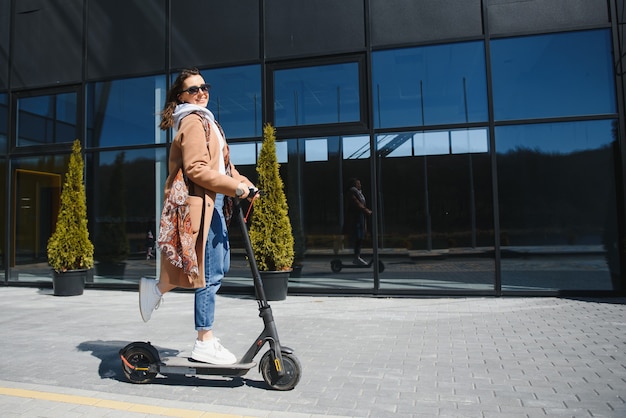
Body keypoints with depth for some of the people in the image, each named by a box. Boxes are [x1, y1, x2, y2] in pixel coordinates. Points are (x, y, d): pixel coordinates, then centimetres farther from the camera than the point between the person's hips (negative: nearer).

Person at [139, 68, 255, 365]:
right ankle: (205, 344, 8)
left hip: (212, 201, 10)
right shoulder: (193, 121, -10)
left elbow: (220, 164, 21)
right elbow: (196, 169, -21)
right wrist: (236, 187, -19)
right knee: (210, 272, -4)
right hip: (200, 202, -10)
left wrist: (244, 183, 7)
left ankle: (157, 288, 25)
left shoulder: (205, 120, 22)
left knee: (218, 266, 15)